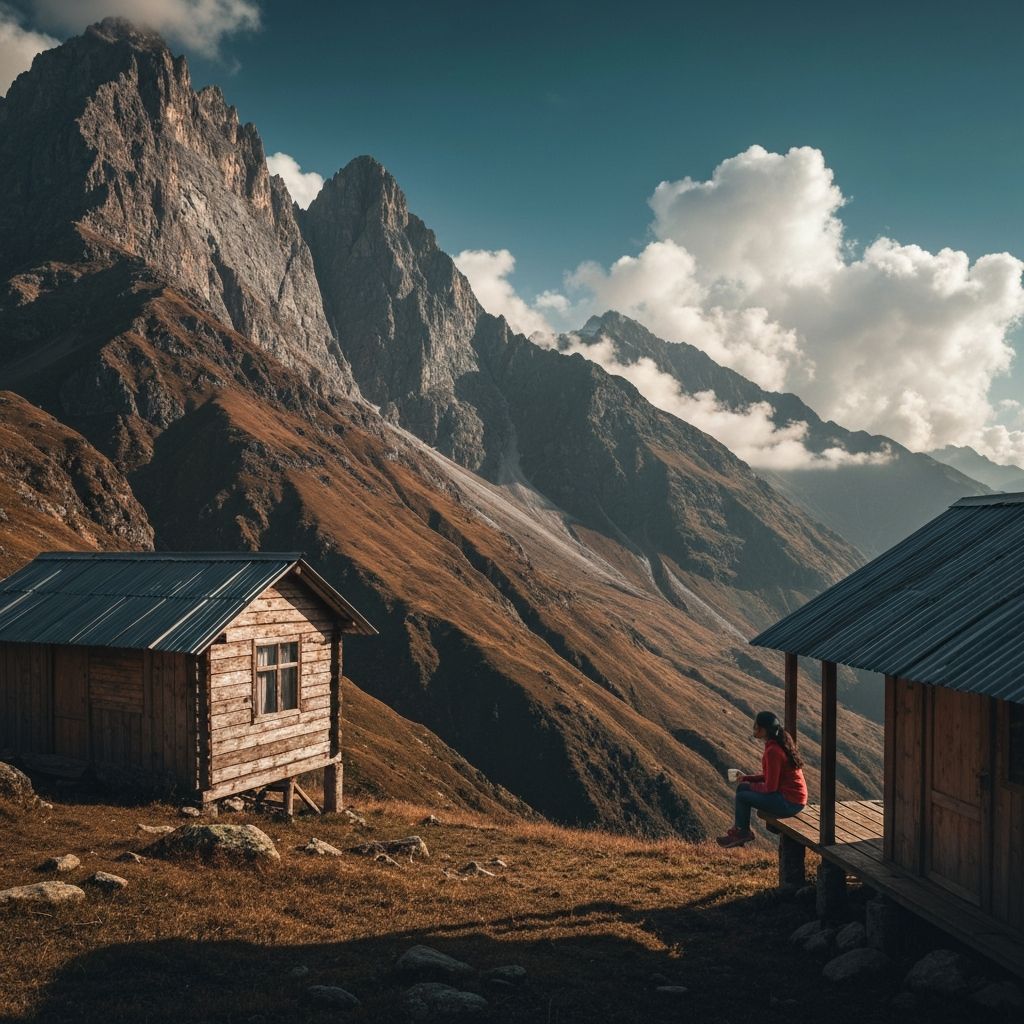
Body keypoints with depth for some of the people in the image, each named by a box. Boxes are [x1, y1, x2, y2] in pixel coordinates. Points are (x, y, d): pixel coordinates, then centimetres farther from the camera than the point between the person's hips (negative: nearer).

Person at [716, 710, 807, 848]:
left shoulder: (773, 751, -23)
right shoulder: (780, 744, 6)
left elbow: (770, 787, -20)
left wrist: (750, 785, -2)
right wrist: (748, 778, 6)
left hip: (789, 803, -9)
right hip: (794, 796, 9)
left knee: (742, 797, -3)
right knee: (742, 788, 12)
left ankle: (743, 833, 19)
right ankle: (740, 829, 21)